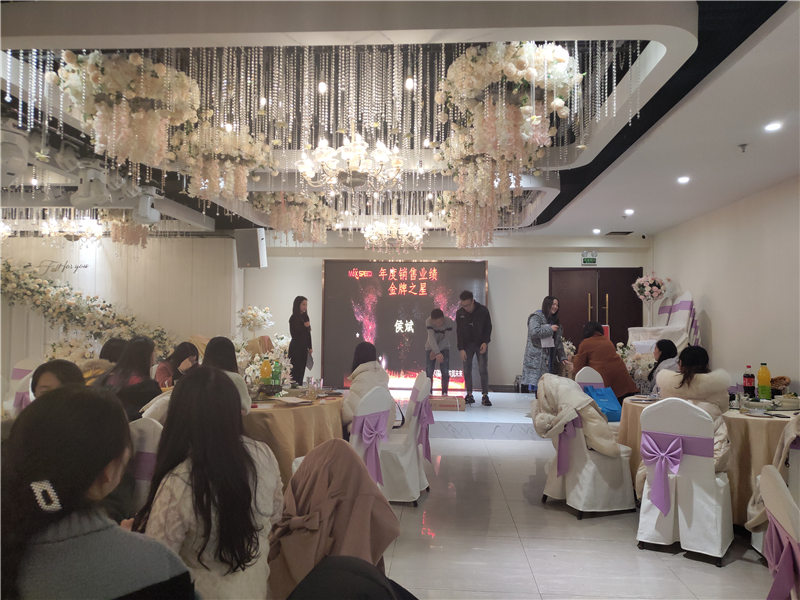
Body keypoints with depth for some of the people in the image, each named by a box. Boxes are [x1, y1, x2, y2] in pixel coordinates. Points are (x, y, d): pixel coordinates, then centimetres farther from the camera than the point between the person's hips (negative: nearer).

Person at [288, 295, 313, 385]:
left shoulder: (305, 316, 9)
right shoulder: (293, 318, -10)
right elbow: (294, 334, -14)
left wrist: (310, 347, 14)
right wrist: (304, 326, -19)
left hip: (304, 347, 7)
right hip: (295, 347, -7)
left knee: (302, 370, 8)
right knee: (295, 371, -5)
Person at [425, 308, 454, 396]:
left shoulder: (449, 321, -23)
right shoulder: (428, 321, -26)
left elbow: (445, 338, -20)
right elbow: (431, 338, -36)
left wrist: (435, 352, -21)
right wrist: (437, 353, -48)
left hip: (444, 348, 1)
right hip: (430, 348, -1)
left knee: (445, 372, -6)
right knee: (429, 372, -6)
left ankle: (444, 393, 1)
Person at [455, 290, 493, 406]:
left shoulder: (483, 310, -11)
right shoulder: (459, 313, -6)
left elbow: (488, 327, -2)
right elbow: (459, 332, -3)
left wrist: (485, 342, -14)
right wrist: (461, 349, -10)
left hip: (481, 344, -2)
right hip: (467, 345, 2)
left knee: (483, 370, -7)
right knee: (467, 370, -1)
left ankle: (485, 396, -2)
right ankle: (469, 395, 8)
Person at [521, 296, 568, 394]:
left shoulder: (555, 320, 23)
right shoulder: (536, 317, -2)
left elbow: (558, 341, 24)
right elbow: (534, 332, -19)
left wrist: (562, 357, 18)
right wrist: (550, 329, -10)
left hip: (550, 358, 7)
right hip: (536, 358, -7)